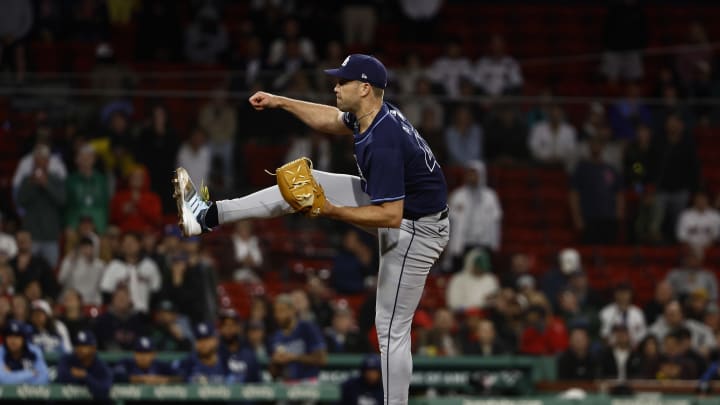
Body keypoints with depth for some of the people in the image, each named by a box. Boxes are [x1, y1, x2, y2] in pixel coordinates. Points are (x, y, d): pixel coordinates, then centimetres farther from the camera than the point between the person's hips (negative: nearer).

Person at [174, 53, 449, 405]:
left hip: (416, 231, -10)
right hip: (393, 201, 10)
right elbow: (331, 120, 20)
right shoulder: (372, 115, -5)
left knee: (392, 330, -4)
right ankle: (209, 216, 13)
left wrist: (331, 211, -30)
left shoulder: (382, 144, -34)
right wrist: (281, 102, 18)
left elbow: (391, 217, -34)